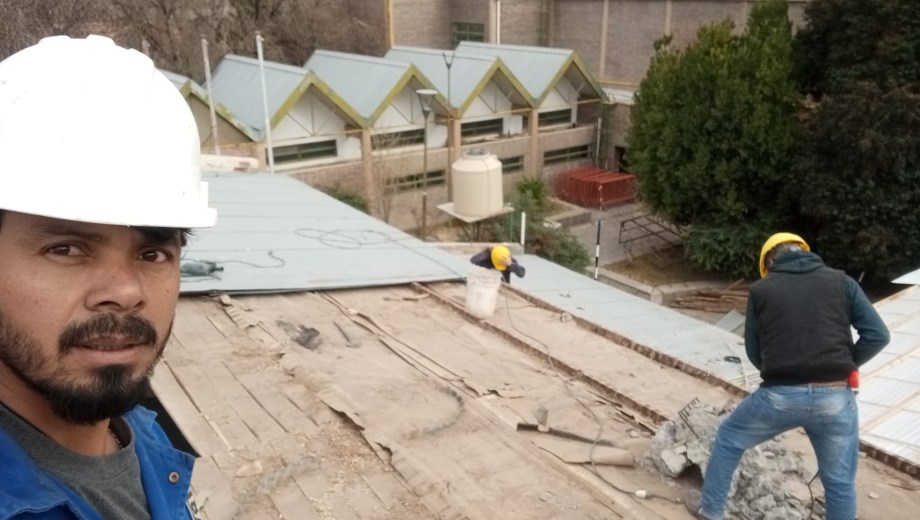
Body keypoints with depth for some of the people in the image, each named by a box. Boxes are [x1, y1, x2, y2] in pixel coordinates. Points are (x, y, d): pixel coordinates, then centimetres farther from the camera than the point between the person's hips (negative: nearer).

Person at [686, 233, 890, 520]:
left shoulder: (761, 289, 7)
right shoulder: (841, 281, 8)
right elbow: (877, 335, 1)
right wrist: (845, 366, 14)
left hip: (780, 395, -1)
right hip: (835, 397, 1)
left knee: (729, 437, 25)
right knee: (840, 482, 19)